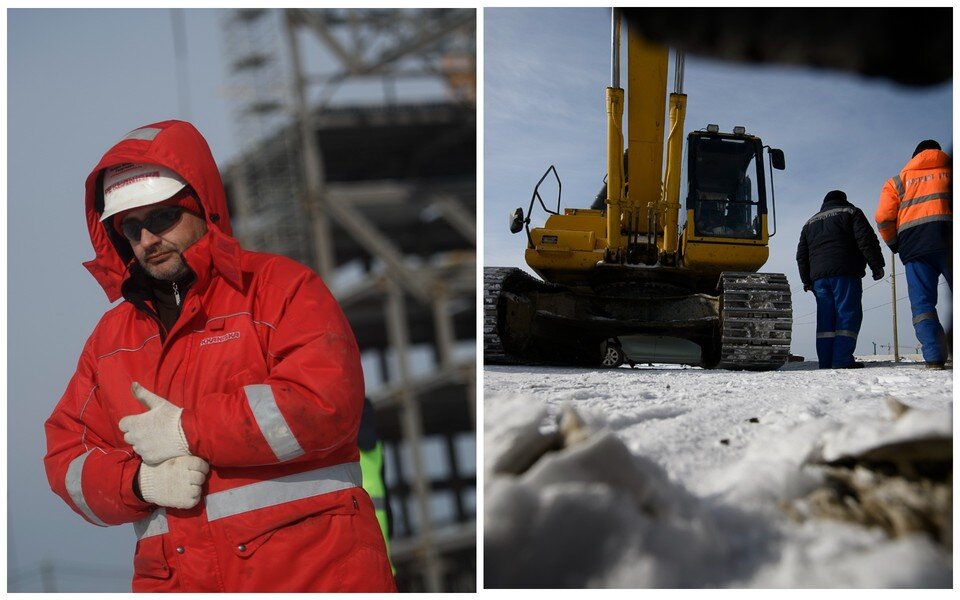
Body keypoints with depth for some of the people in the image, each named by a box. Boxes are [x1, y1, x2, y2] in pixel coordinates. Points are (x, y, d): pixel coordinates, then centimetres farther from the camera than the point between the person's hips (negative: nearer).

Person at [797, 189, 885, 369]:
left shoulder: (810, 223, 25)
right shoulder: (850, 213, 9)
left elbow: (801, 255, 22)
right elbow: (866, 240, -4)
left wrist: (807, 280, 25)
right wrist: (877, 265, -2)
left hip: (818, 276, 5)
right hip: (845, 273, -5)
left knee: (825, 318, 5)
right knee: (848, 314, -8)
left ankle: (826, 362, -2)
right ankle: (842, 361, -19)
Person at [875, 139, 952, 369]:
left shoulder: (898, 181, 22)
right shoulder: (949, 172, 21)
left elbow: (883, 218, 9)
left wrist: (895, 245, 21)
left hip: (913, 245, 1)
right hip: (948, 239, -1)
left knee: (922, 303, -1)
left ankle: (934, 358, -16)